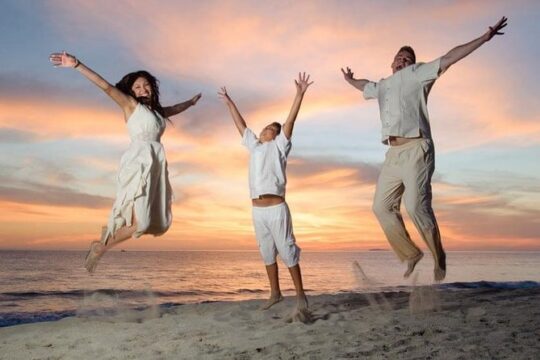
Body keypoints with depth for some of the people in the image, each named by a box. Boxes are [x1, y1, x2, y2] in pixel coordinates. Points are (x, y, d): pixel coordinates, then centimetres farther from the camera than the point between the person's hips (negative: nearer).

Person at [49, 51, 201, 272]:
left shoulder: (158, 111, 24)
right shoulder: (131, 104, 6)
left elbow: (175, 108, 45)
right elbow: (106, 87, -7)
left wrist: (191, 102, 63)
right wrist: (77, 65, -20)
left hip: (156, 166, 8)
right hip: (138, 163, -8)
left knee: (159, 224, 3)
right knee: (140, 224, -18)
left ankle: (111, 231, 22)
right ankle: (100, 247, 4)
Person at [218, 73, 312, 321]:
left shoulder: (279, 146, 5)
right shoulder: (254, 146, 20)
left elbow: (290, 120, -4)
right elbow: (241, 125, 29)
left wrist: (300, 94, -13)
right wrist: (229, 102, 36)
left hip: (276, 208, -6)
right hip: (257, 210, 6)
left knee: (288, 252, -7)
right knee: (267, 254, 12)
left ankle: (300, 298, -5)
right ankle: (275, 293, 23)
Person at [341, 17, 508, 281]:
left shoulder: (417, 74, 12)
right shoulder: (381, 86, 28)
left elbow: (449, 58, 6)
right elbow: (364, 86, 50)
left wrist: (484, 38, 1)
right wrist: (350, 79, 67)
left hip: (416, 149, -7)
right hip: (393, 154, 7)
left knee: (416, 206, -18)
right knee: (382, 206, 3)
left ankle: (438, 258, 0)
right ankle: (410, 254, 17)